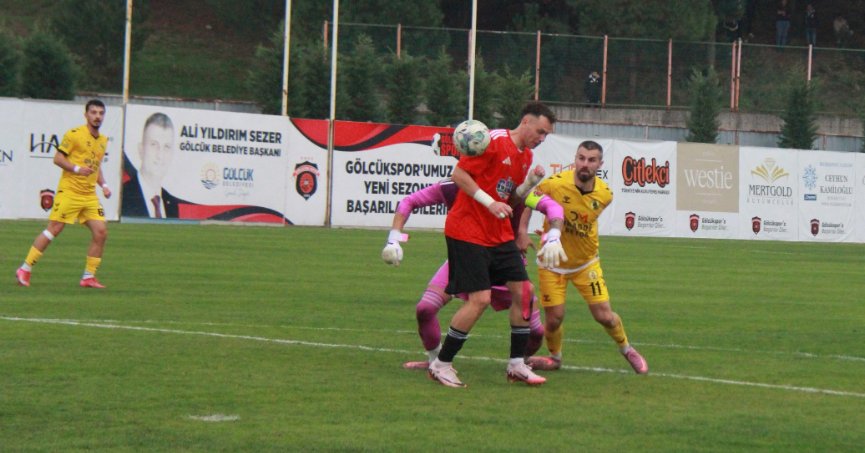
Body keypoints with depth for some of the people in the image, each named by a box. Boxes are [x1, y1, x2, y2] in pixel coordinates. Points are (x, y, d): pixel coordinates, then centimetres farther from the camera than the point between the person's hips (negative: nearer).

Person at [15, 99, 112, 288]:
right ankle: (25, 270, 3)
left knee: (100, 232, -5)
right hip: (69, 191, -6)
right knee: (53, 229, -7)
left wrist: (103, 185, 12)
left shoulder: (103, 140, 15)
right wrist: (77, 169, -21)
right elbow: (58, 158, -8)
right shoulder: (74, 134, -7)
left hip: (90, 195, 6)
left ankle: (88, 277, 5)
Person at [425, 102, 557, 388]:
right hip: (468, 232, -9)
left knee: (523, 292, 3)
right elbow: (459, 174, -17)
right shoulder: (495, 141, -14)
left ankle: (517, 365, 13)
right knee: (480, 298, -14)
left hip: (499, 235, 9)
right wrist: (490, 202, -22)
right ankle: (440, 365, -2)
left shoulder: (526, 156, 12)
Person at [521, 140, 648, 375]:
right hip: (552, 263, -2)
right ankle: (555, 358, 28)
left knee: (605, 316, -2)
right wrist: (522, 231, -14)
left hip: (586, 263, 2)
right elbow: (528, 201, -5)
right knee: (554, 318, -4)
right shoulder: (555, 184, -23)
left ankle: (627, 349, 29)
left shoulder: (605, 195, -14)